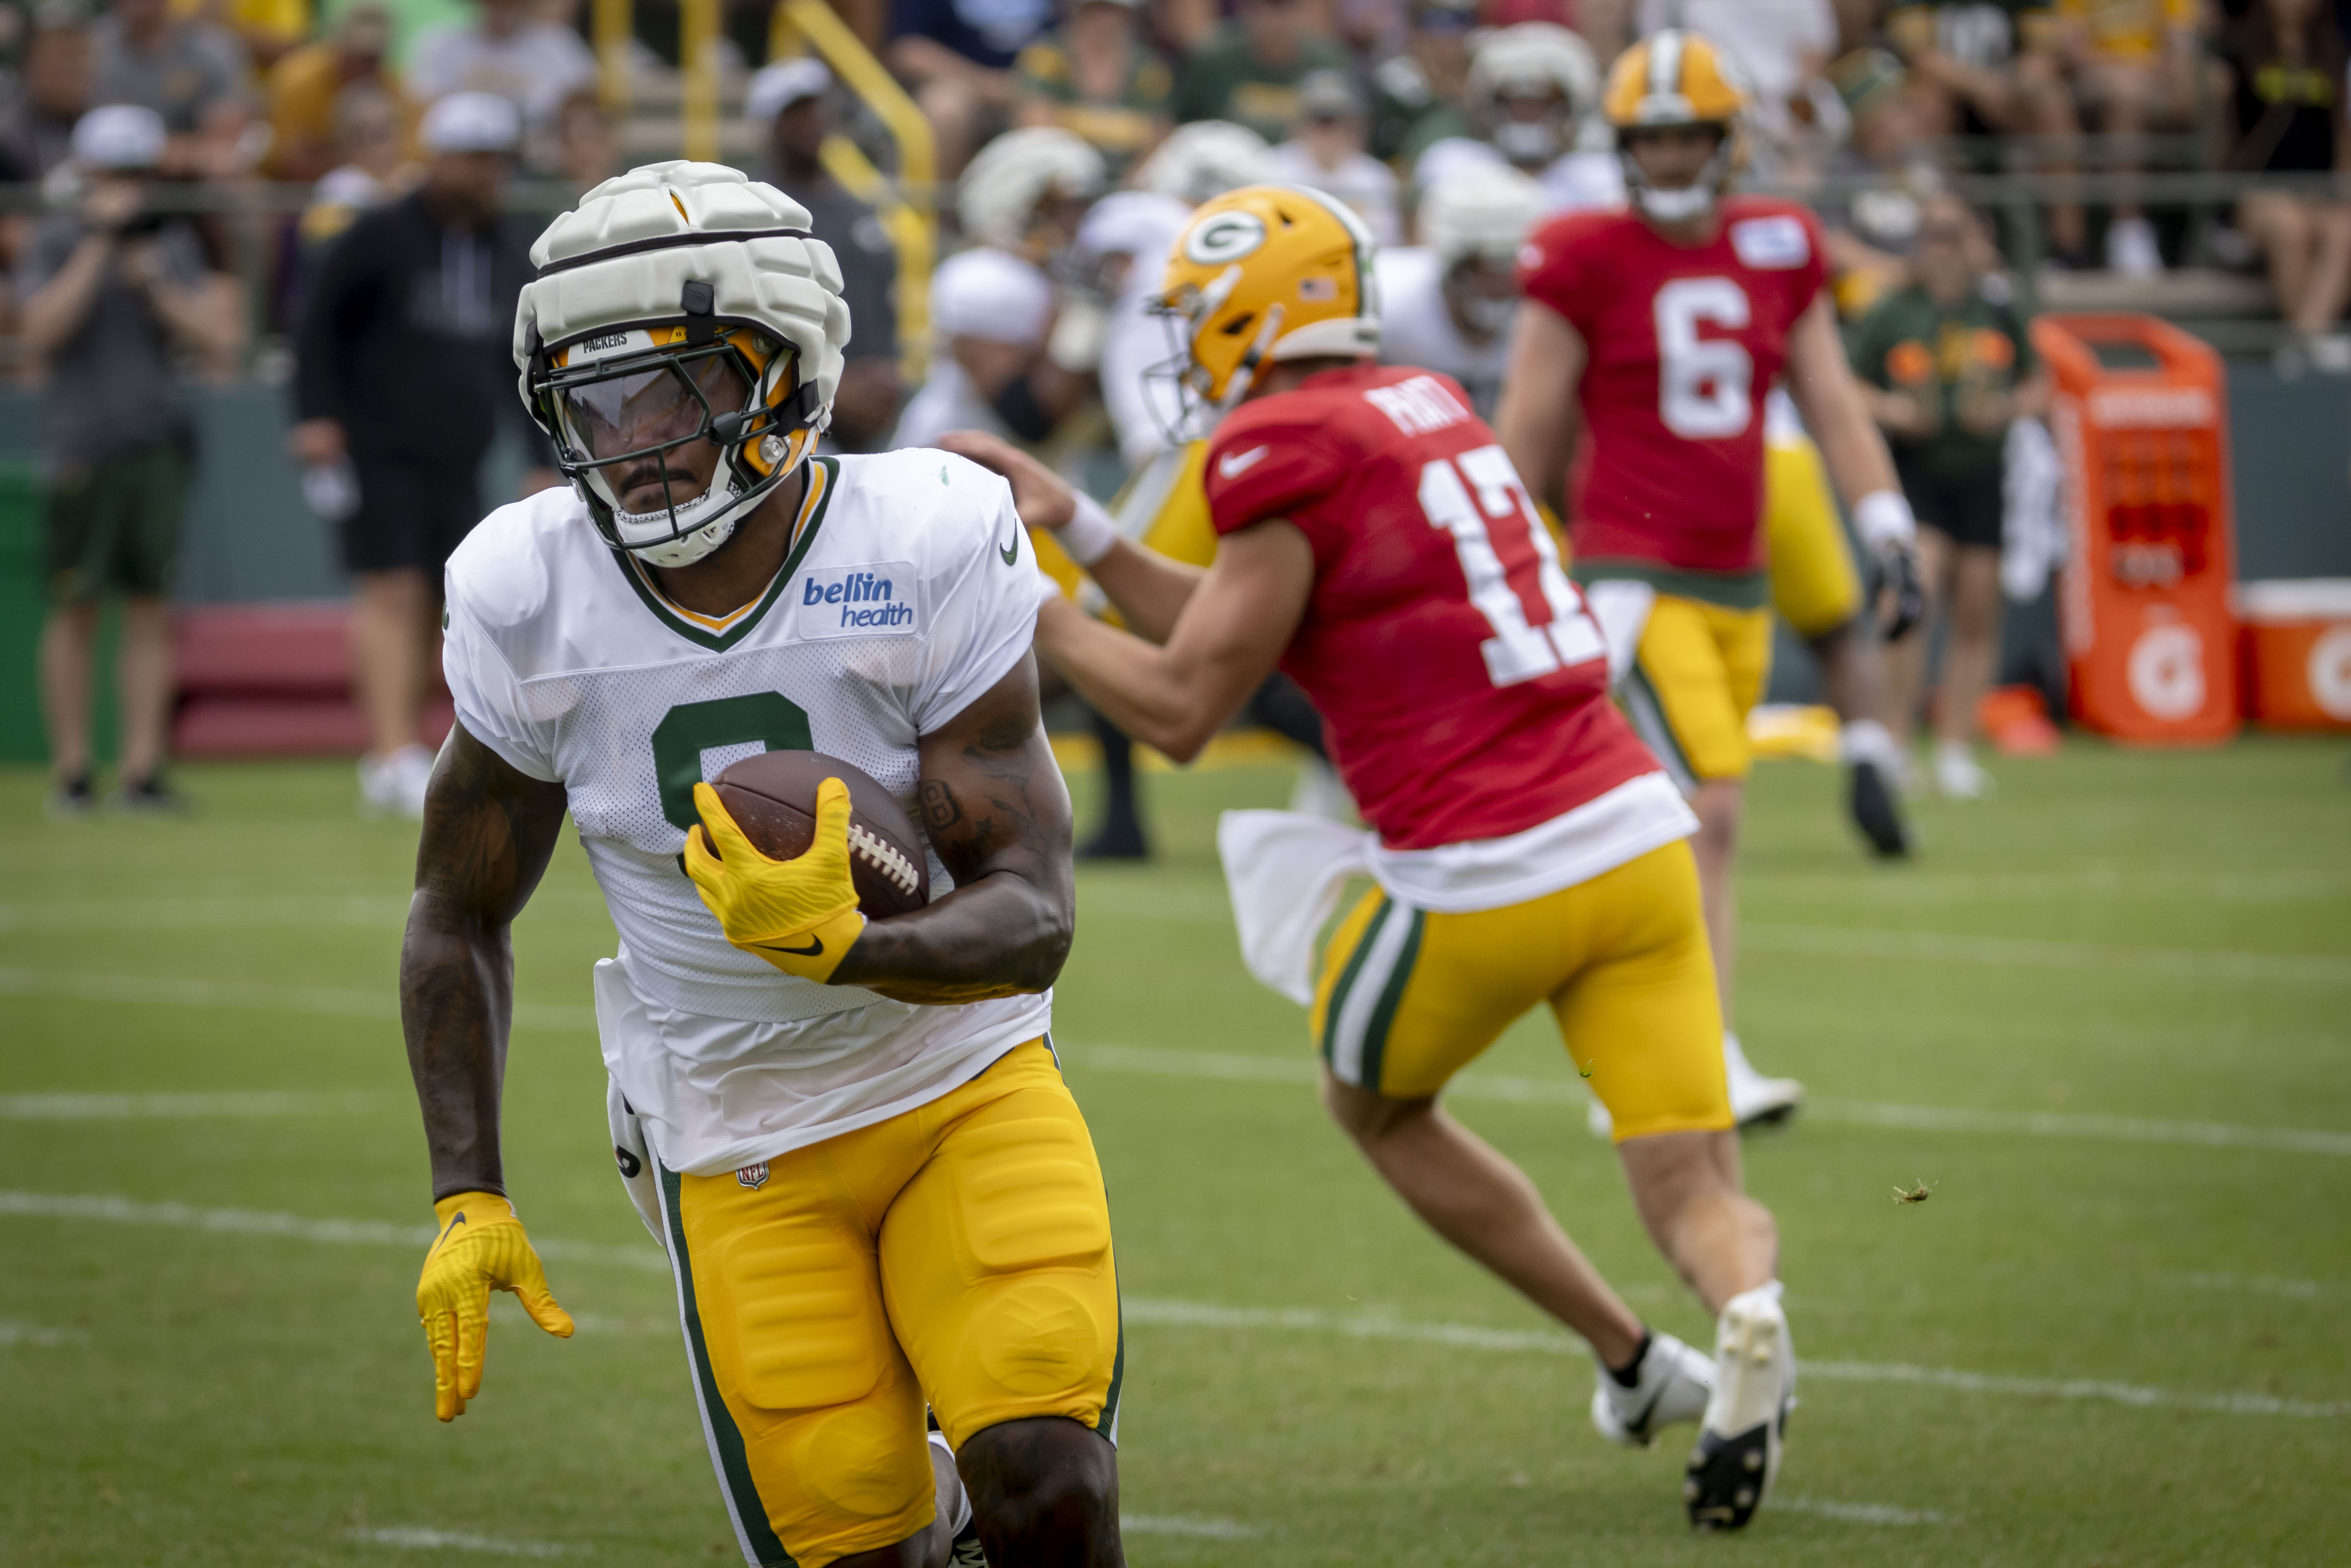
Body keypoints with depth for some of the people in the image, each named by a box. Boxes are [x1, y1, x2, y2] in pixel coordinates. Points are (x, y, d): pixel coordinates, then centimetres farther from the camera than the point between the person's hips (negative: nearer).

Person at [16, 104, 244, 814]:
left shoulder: (172, 243, 12)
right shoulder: (54, 242, 2)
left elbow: (218, 342, 6)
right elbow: (43, 330, -13)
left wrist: (152, 282, -7)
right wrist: (97, 245, -13)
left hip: (159, 447, 3)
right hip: (81, 446, -3)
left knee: (151, 609, 0)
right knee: (74, 609, -2)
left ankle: (142, 771, 0)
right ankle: (71, 770, 4)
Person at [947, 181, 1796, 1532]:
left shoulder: (1289, 455, -8)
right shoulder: (1427, 410, 17)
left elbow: (1180, 709, -4)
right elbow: (1235, 629, 25)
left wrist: (1020, 603, 7)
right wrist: (1076, 526, 27)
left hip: (1489, 881, -6)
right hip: (1639, 831, 6)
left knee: (1376, 1103, 23)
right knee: (1694, 1189, 7)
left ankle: (1635, 1359, 20)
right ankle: (1747, 1316, -27)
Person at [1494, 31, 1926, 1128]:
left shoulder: (1778, 251, 8)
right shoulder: (1585, 262, -6)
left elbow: (1831, 407, 12)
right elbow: (1528, 432, -2)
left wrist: (1887, 526, 2)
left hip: (1740, 584, 6)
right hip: (1635, 575, -6)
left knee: (1687, 828, 8)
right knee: (1709, 809, -16)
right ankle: (1710, 1065, -15)